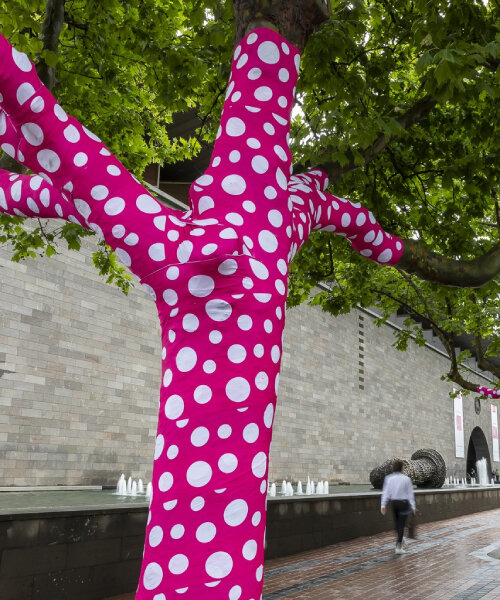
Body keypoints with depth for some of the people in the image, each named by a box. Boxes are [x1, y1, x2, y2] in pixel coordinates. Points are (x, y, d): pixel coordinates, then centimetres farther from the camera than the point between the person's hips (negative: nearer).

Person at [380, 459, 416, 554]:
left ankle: (400, 543, 35)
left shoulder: (389, 478, -5)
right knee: (401, 525, 1)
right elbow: (410, 493, -6)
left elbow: (385, 492, -7)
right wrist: (413, 506, 1)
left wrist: (383, 505, -6)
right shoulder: (406, 479, -10)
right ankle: (398, 546, -6)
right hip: (403, 503, -3)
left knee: (397, 523, 19)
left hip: (393, 503, 3)